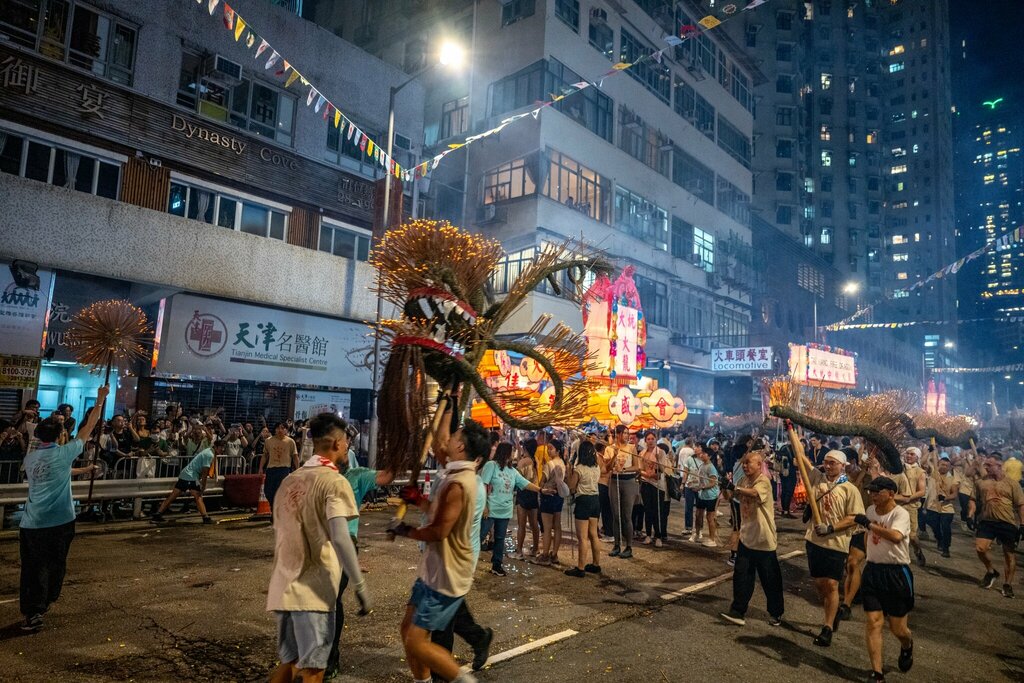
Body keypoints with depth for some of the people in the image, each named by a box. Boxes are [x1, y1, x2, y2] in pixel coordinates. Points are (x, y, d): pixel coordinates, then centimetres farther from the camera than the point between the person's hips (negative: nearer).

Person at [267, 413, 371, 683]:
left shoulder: (290, 479, 11)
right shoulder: (334, 481, -13)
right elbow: (339, 538, -23)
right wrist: (361, 587, -19)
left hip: (284, 587, 8)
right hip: (312, 590, -8)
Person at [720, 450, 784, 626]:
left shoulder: (764, 481, -18)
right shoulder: (744, 480, 5)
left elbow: (754, 493, -37)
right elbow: (732, 496, 8)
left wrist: (735, 487, -29)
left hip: (763, 539, -6)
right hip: (746, 537, 6)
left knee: (770, 579, 10)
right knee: (741, 576, 4)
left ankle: (776, 612, 28)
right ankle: (738, 612, 11)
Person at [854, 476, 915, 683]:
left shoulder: (901, 513, -16)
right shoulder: (870, 510, 5)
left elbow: (896, 536, -36)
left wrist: (869, 524, -28)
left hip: (897, 573, -5)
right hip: (872, 571, 5)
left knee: (898, 628, 8)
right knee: (873, 622, -1)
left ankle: (907, 646, 44)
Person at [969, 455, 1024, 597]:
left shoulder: (1012, 484, -3)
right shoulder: (980, 482, 4)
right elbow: (974, 499, 10)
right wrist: (970, 515, -2)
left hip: (1008, 523, -2)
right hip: (987, 521, 2)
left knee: (1009, 553, 8)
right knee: (980, 548, -8)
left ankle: (1008, 584, 21)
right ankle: (991, 571, 19)